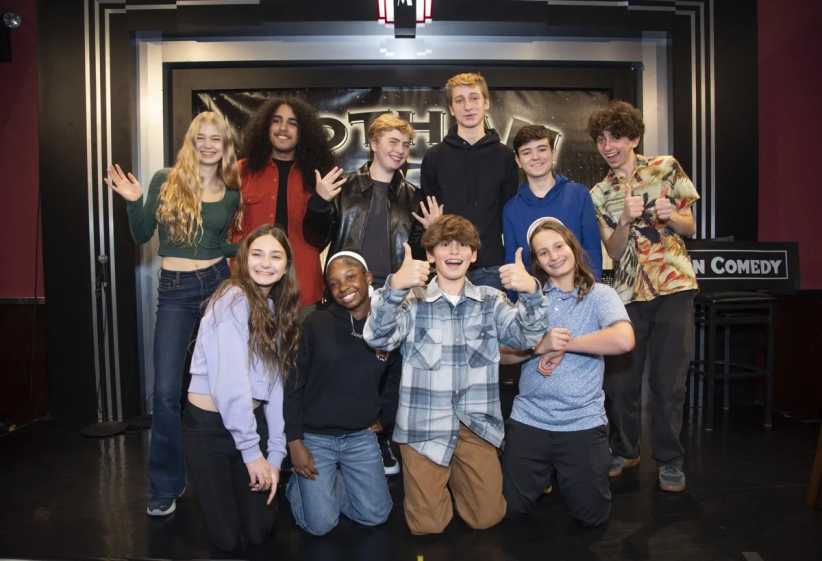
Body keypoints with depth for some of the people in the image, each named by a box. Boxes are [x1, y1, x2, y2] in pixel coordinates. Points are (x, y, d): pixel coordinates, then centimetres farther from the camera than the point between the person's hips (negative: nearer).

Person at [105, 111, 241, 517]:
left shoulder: (231, 194, 7)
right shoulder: (166, 180, 0)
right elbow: (142, 236, 3)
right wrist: (133, 202, -11)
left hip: (218, 283, 2)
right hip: (175, 291, -2)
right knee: (167, 391, -6)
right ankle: (166, 485, 11)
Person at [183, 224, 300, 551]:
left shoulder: (278, 310, 7)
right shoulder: (234, 300, -17)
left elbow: (276, 385, 3)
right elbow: (230, 382, -23)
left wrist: (275, 454, -2)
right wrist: (251, 451, -19)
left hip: (253, 420, 6)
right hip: (210, 424, -6)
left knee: (258, 533, 9)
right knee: (229, 540, 5)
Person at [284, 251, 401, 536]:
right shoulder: (316, 324, -14)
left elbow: (395, 379, 10)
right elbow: (294, 384, -9)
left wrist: (384, 419, 8)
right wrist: (295, 441, -11)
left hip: (361, 437, 3)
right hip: (315, 437, -3)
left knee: (375, 515, 7)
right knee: (320, 525, -2)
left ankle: (324, 484, 31)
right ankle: (299, 482, 29)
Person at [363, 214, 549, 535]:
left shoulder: (491, 300, 5)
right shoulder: (413, 300, -3)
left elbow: (528, 337, -8)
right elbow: (377, 338, -18)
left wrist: (531, 291, -29)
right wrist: (394, 287, -37)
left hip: (476, 424, 2)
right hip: (424, 424, -2)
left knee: (486, 517, 5)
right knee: (427, 524, 2)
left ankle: (456, 477, 33)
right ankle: (438, 479, 32)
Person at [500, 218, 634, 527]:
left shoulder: (600, 295, -3)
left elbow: (623, 340, -23)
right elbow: (502, 353, 1)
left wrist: (565, 344, -16)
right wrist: (540, 345, -16)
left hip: (583, 422, -2)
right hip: (528, 419, 3)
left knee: (592, 516, 5)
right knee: (511, 508, 7)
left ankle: (565, 475, 35)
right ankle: (547, 474, 36)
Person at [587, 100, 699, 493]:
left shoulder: (667, 168, 5)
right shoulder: (599, 195, 8)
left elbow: (690, 228, 8)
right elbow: (614, 252, 1)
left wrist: (671, 215, -14)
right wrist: (627, 219, -17)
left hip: (674, 287, -1)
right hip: (628, 292, 2)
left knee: (668, 380, 1)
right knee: (620, 379, 3)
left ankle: (670, 460, 18)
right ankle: (624, 450, 25)